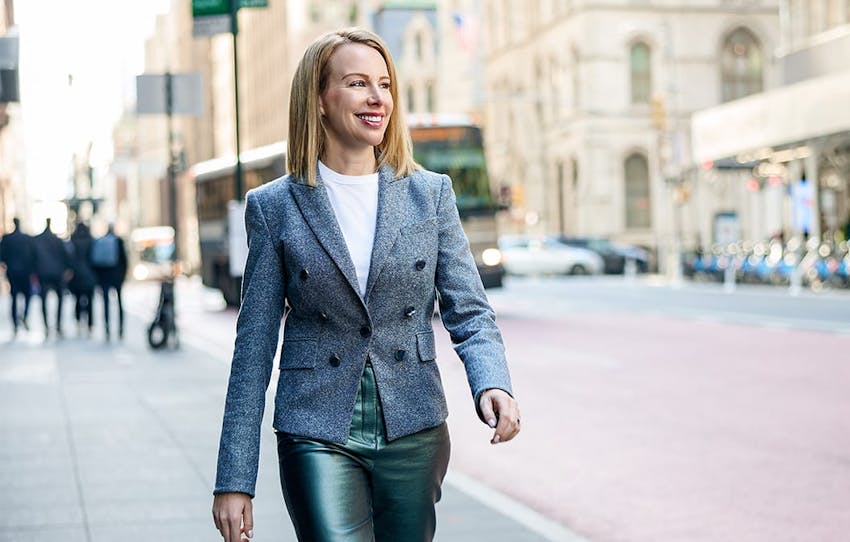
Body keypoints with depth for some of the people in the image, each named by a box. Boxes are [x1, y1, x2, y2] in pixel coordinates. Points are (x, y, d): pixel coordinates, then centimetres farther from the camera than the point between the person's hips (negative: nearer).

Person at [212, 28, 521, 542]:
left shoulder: (431, 193, 5)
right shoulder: (275, 206, 1)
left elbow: (470, 312, 5)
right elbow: (254, 346, 2)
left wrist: (492, 384, -18)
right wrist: (235, 480, -1)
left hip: (414, 434, 2)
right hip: (319, 438, -2)